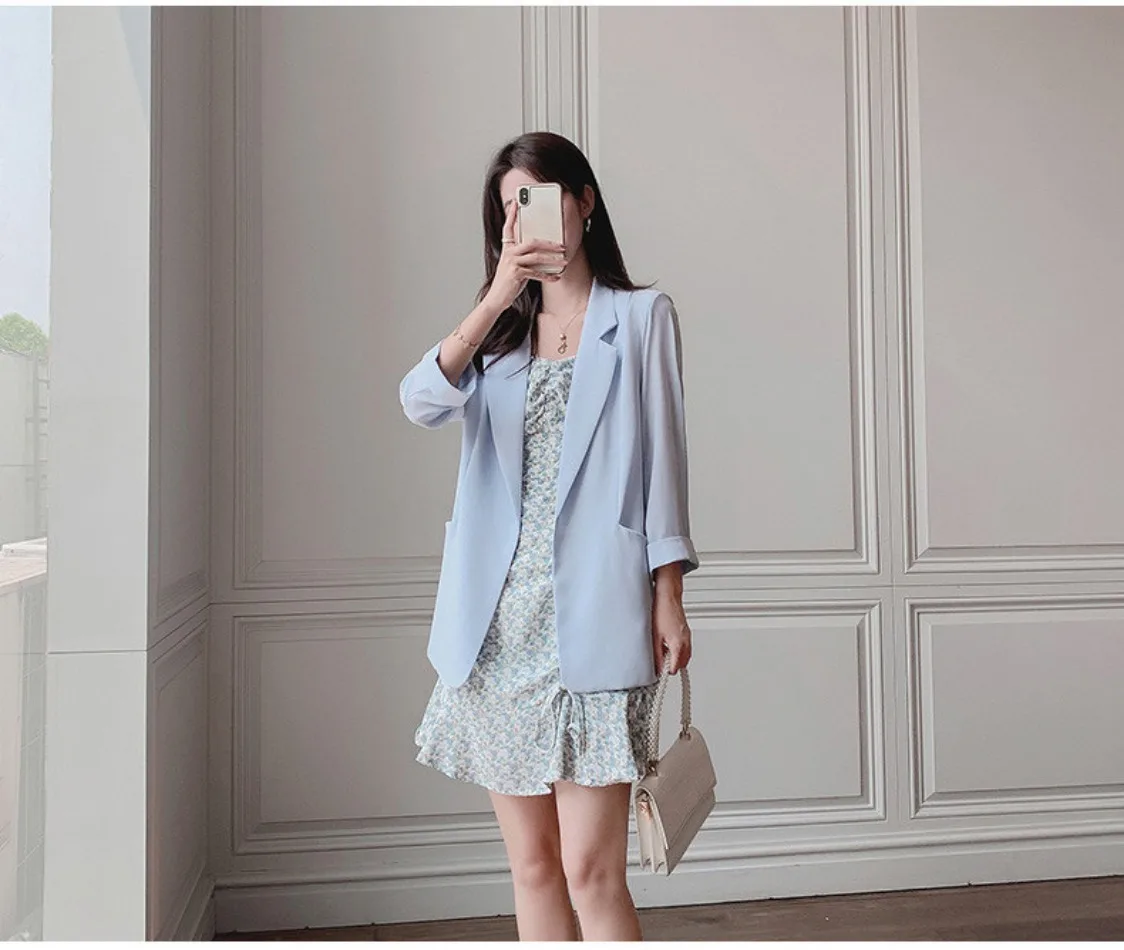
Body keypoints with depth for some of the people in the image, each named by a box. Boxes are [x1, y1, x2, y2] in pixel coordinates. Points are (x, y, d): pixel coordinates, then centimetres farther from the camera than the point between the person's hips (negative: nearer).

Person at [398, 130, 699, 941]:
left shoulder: (640, 317, 7)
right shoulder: (497, 330, 17)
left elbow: (663, 460, 2)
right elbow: (422, 403, -3)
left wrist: (669, 601, -4)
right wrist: (495, 300, -14)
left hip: (593, 619, -4)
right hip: (500, 622, 4)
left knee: (591, 870, -5)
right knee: (532, 866, 11)